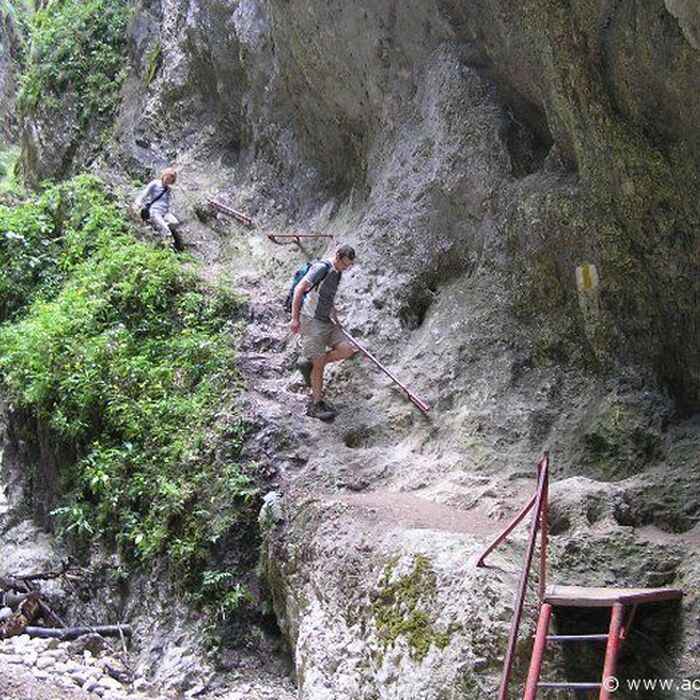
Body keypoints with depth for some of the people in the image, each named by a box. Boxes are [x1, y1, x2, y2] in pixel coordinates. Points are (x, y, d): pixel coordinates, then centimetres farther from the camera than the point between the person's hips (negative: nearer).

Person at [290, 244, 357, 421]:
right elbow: (299, 289, -17)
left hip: (326, 321, 9)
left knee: (346, 350, -4)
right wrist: (295, 318, -20)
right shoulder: (322, 268, -13)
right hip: (310, 320, -8)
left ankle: (309, 365, 10)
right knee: (320, 363, -7)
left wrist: (336, 321, 30)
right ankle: (317, 405, 6)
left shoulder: (337, 274, 15)